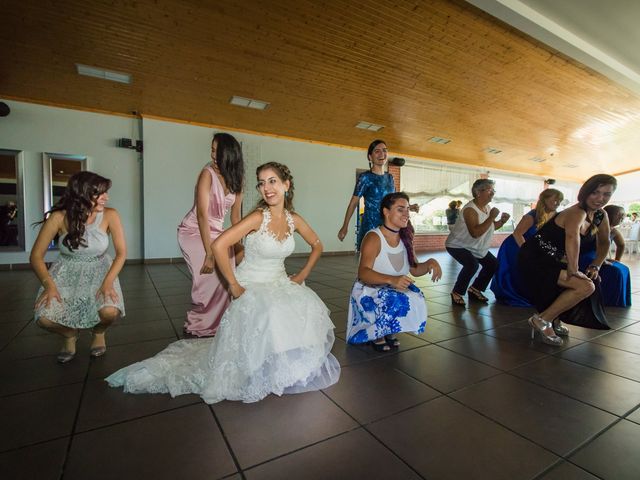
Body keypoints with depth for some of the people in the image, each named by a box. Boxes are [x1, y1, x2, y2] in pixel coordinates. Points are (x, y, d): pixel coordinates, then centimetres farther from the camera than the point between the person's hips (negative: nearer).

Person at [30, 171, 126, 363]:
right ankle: (70, 335, 17)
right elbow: (36, 256, -10)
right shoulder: (59, 217, -17)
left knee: (110, 311, -28)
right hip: (67, 273, 1)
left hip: (99, 271, -1)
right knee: (45, 318, -22)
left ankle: (99, 333, 12)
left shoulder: (109, 215, -16)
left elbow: (121, 252, -14)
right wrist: (49, 285, -25)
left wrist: (108, 281, -28)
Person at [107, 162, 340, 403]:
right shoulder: (257, 217, -17)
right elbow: (219, 246, -25)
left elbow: (317, 245, 15)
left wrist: (303, 274, 6)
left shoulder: (294, 220, 0)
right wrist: (234, 286, -18)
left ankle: (295, 367, 7)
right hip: (251, 286, -5)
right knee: (271, 316, -32)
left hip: (278, 284, 5)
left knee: (310, 308, -19)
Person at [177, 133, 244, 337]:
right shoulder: (208, 174, -19)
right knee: (211, 275, -15)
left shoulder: (236, 180, -2)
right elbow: (202, 214, -25)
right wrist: (209, 254, -28)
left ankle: (220, 322, 15)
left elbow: (235, 216, 4)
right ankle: (200, 325, 8)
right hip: (194, 231, -5)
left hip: (216, 231, 5)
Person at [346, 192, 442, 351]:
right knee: (399, 302, -31)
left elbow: (415, 270, 8)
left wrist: (430, 263, -14)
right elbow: (363, 273, -32)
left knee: (416, 300, -20)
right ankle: (376, 335, -1)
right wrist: (391, 279, -48)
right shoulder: (374, 237, -20)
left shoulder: (405, 238, 1)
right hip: (369, 292, -6)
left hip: (392, 291, 7)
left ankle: (388, 332, 6)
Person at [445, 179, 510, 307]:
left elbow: (491, 226, 14)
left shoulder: (487, 207, 3)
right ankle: (457, 294, -11)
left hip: (475, 247, 10)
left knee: (493, 264, 11)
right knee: (472, 264, -30)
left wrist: (501, 221, -6)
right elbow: (475, 233, -39)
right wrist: (491, 217, -35)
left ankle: (475, 290, 25)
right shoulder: (470, 209, -27)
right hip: (457, 245, -10)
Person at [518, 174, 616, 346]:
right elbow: (572, 236, -41)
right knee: (586, 286, -19)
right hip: (535, 259, -10)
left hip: (553, 260, 10)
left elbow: (604, 242, 21)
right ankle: (542, 320, -8)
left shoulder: (601, 216, 7)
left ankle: (554, 320, 20)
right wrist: (573, 270, -36)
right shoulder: (577, 212, -21)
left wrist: (595, 266, 12)